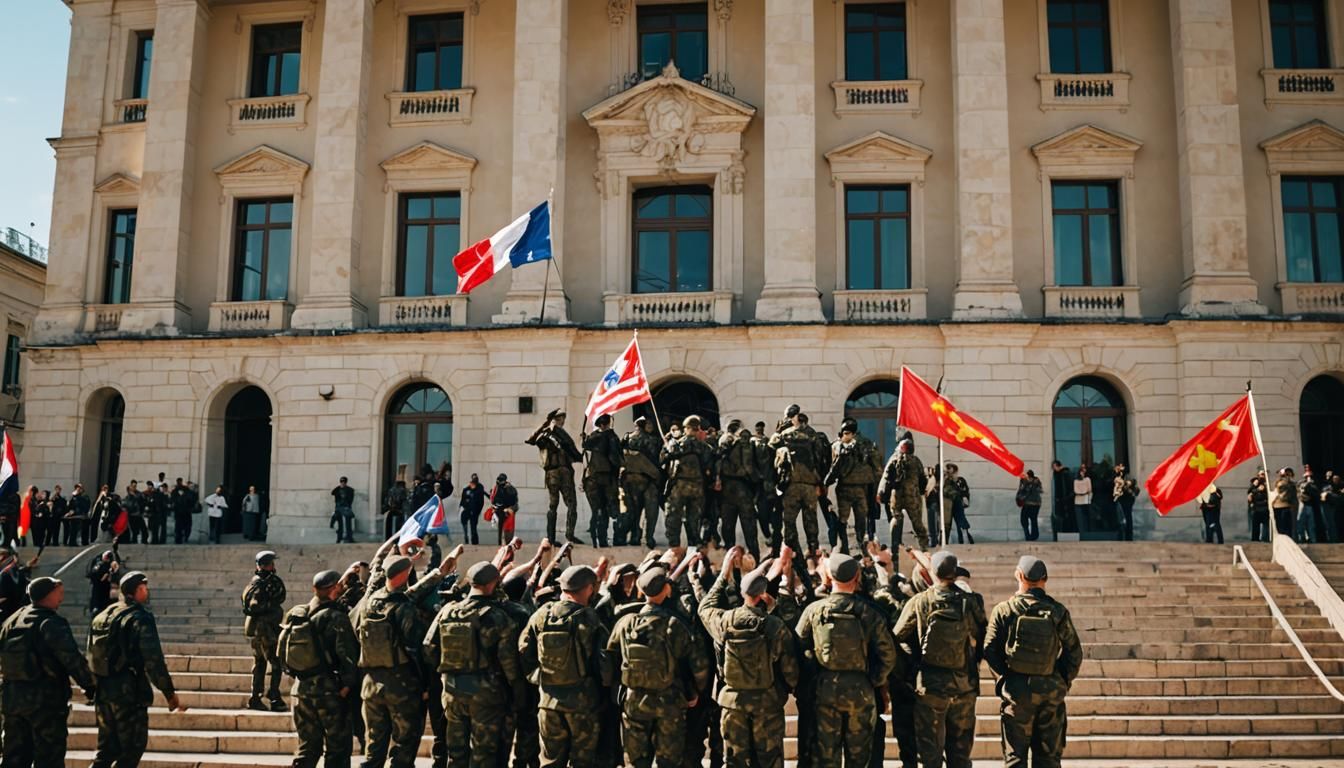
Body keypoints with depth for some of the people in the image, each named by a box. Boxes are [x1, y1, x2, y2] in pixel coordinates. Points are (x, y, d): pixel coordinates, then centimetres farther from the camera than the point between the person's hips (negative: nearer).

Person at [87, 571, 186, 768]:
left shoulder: (101, 616, 12)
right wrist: (170, 693, -12)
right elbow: (154, 660, -17)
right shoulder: (140, 618, -12)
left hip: (102, 691, 8)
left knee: (107, 748, 17)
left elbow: (91, 656, 16)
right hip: (129, 692, -8)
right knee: (132, 748, 2)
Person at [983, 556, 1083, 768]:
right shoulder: (1057, 612, -2)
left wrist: (1004, 676, 6)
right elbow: (1074, 653, -1)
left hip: (1016, 690, -1)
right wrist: (1064, 681, 11)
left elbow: (990, 651, -6)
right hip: (1050, 692, 1)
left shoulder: (1004, 610, -5)